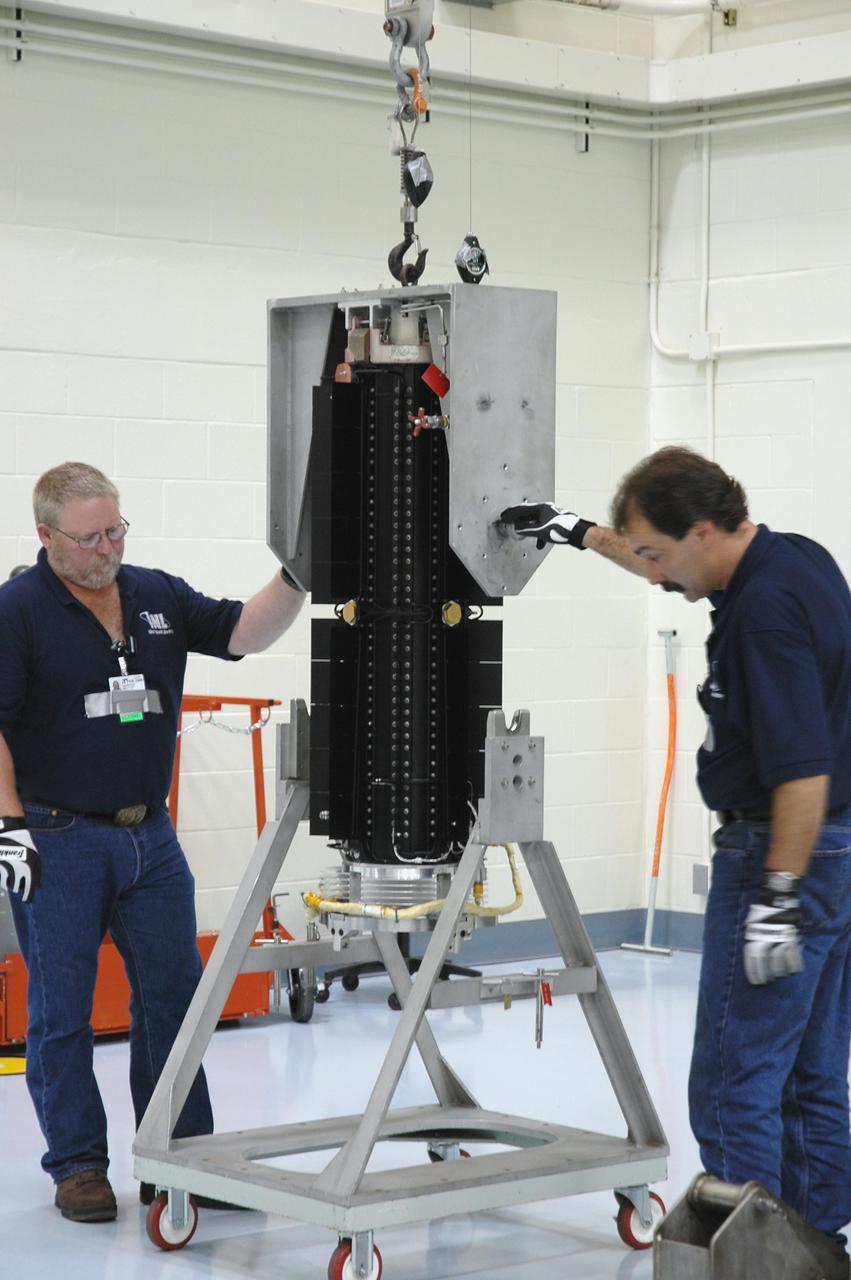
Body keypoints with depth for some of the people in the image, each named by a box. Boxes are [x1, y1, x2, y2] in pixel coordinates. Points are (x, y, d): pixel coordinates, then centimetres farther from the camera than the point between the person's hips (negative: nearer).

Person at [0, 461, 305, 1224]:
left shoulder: (158, 596, 8)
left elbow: (246, 632, 4)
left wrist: (296, 579, -13)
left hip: (150, 836, 5)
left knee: (174, 997, 7)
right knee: (62, 1012, 3)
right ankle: (78, 1167, 13)